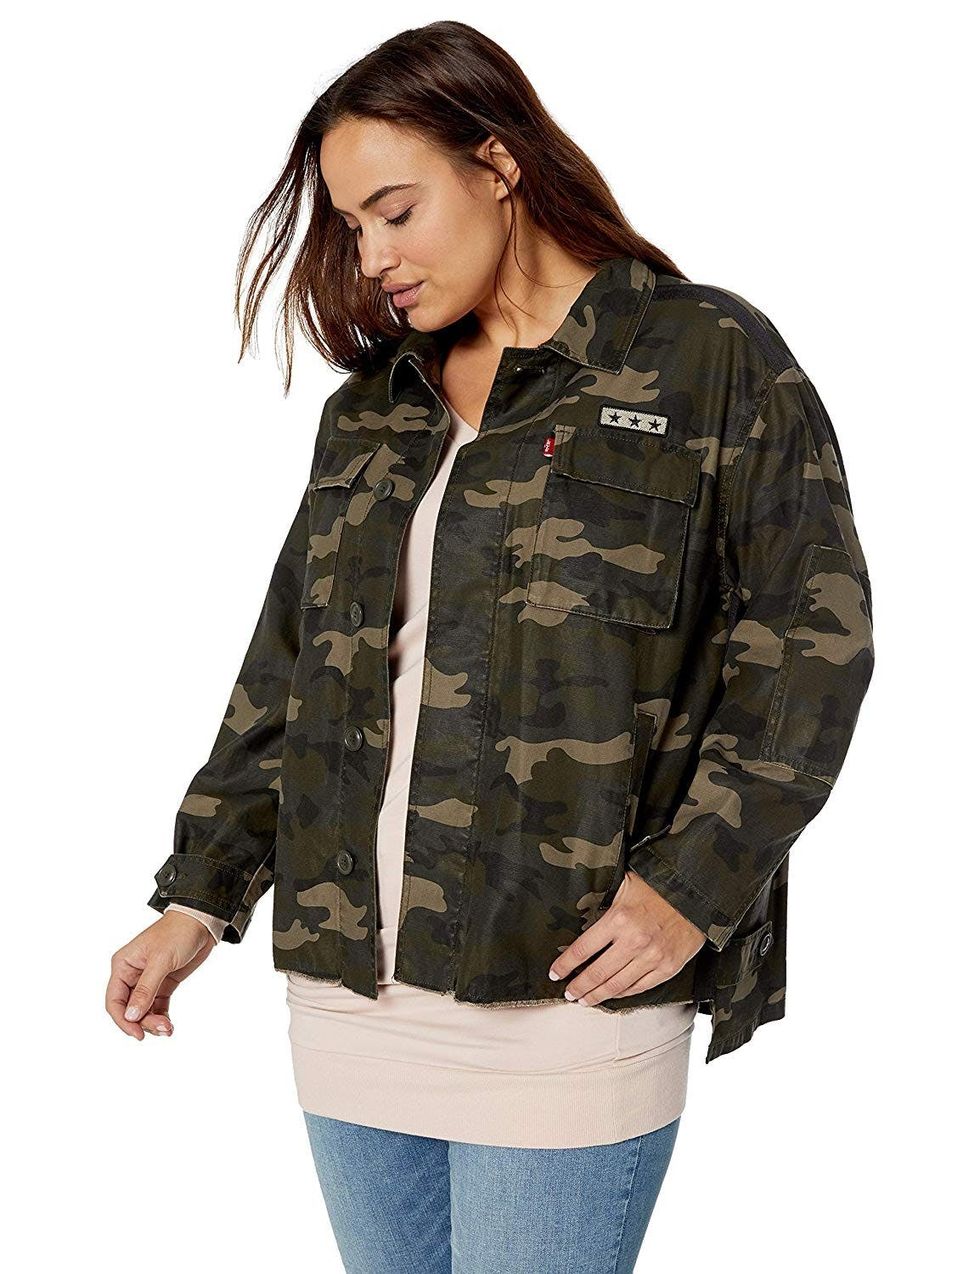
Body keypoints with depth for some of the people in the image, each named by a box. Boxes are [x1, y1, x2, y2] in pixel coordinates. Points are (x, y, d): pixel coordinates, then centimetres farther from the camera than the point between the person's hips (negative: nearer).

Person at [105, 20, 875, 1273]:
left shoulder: (710, 359, -1)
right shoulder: (371, 408, 16)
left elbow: (811, 634, -5)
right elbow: (289, 662, 17)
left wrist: (692, 884, -13)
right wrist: (200, 894, 12)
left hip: (566, 996, -5)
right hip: (348, 995, 6)